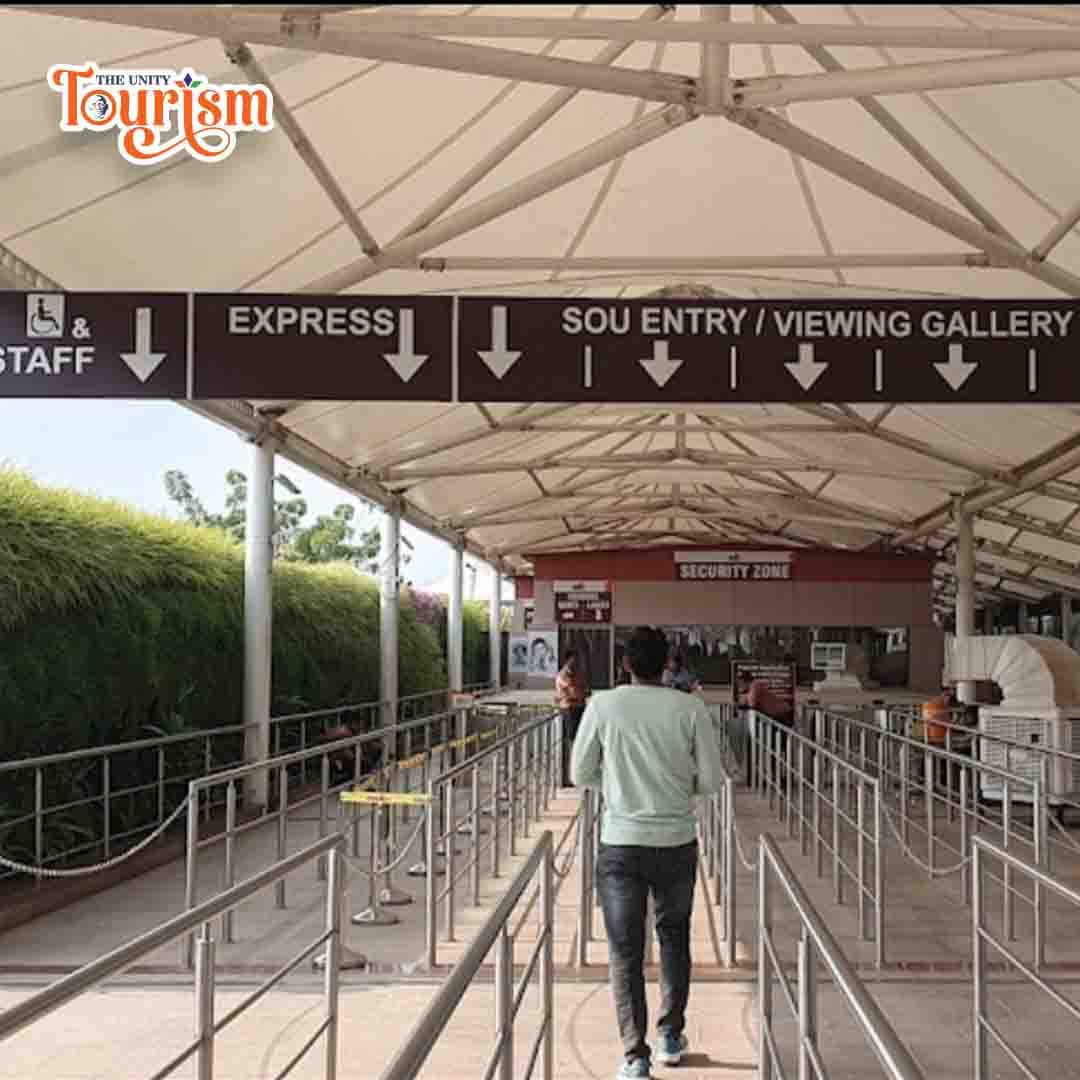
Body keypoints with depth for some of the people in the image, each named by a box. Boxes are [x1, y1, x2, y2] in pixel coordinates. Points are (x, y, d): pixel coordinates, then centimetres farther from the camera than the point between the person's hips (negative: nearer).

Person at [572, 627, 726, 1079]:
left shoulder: (603, 705, -8)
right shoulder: (690, 709, -7)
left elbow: (579, 774, 1)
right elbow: (712, 780, -3)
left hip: (621, 844, -1)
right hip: (676, 842, 2)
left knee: (625, 950, 7)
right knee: (674, 937, 22)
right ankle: (671, 1037, 30)